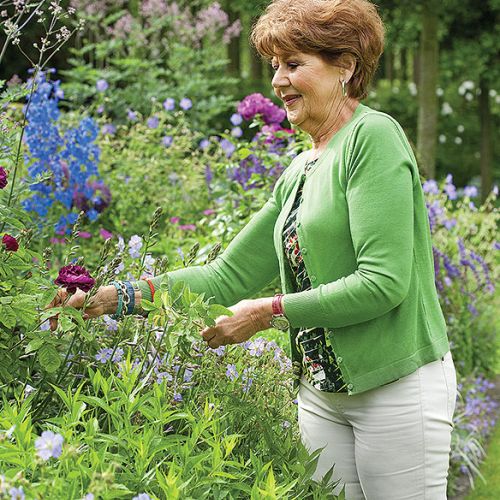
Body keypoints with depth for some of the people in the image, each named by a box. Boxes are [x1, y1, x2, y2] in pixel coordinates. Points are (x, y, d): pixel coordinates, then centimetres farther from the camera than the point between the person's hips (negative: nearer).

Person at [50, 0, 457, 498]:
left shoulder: (373, 135, -12)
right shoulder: (297, 174, 12)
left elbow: (384, 282, -20)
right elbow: (230, 275, 11)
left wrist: (269, 312, -14)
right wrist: (120, 296, 2)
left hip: (397, 384, -7)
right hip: (321, 391, 7)